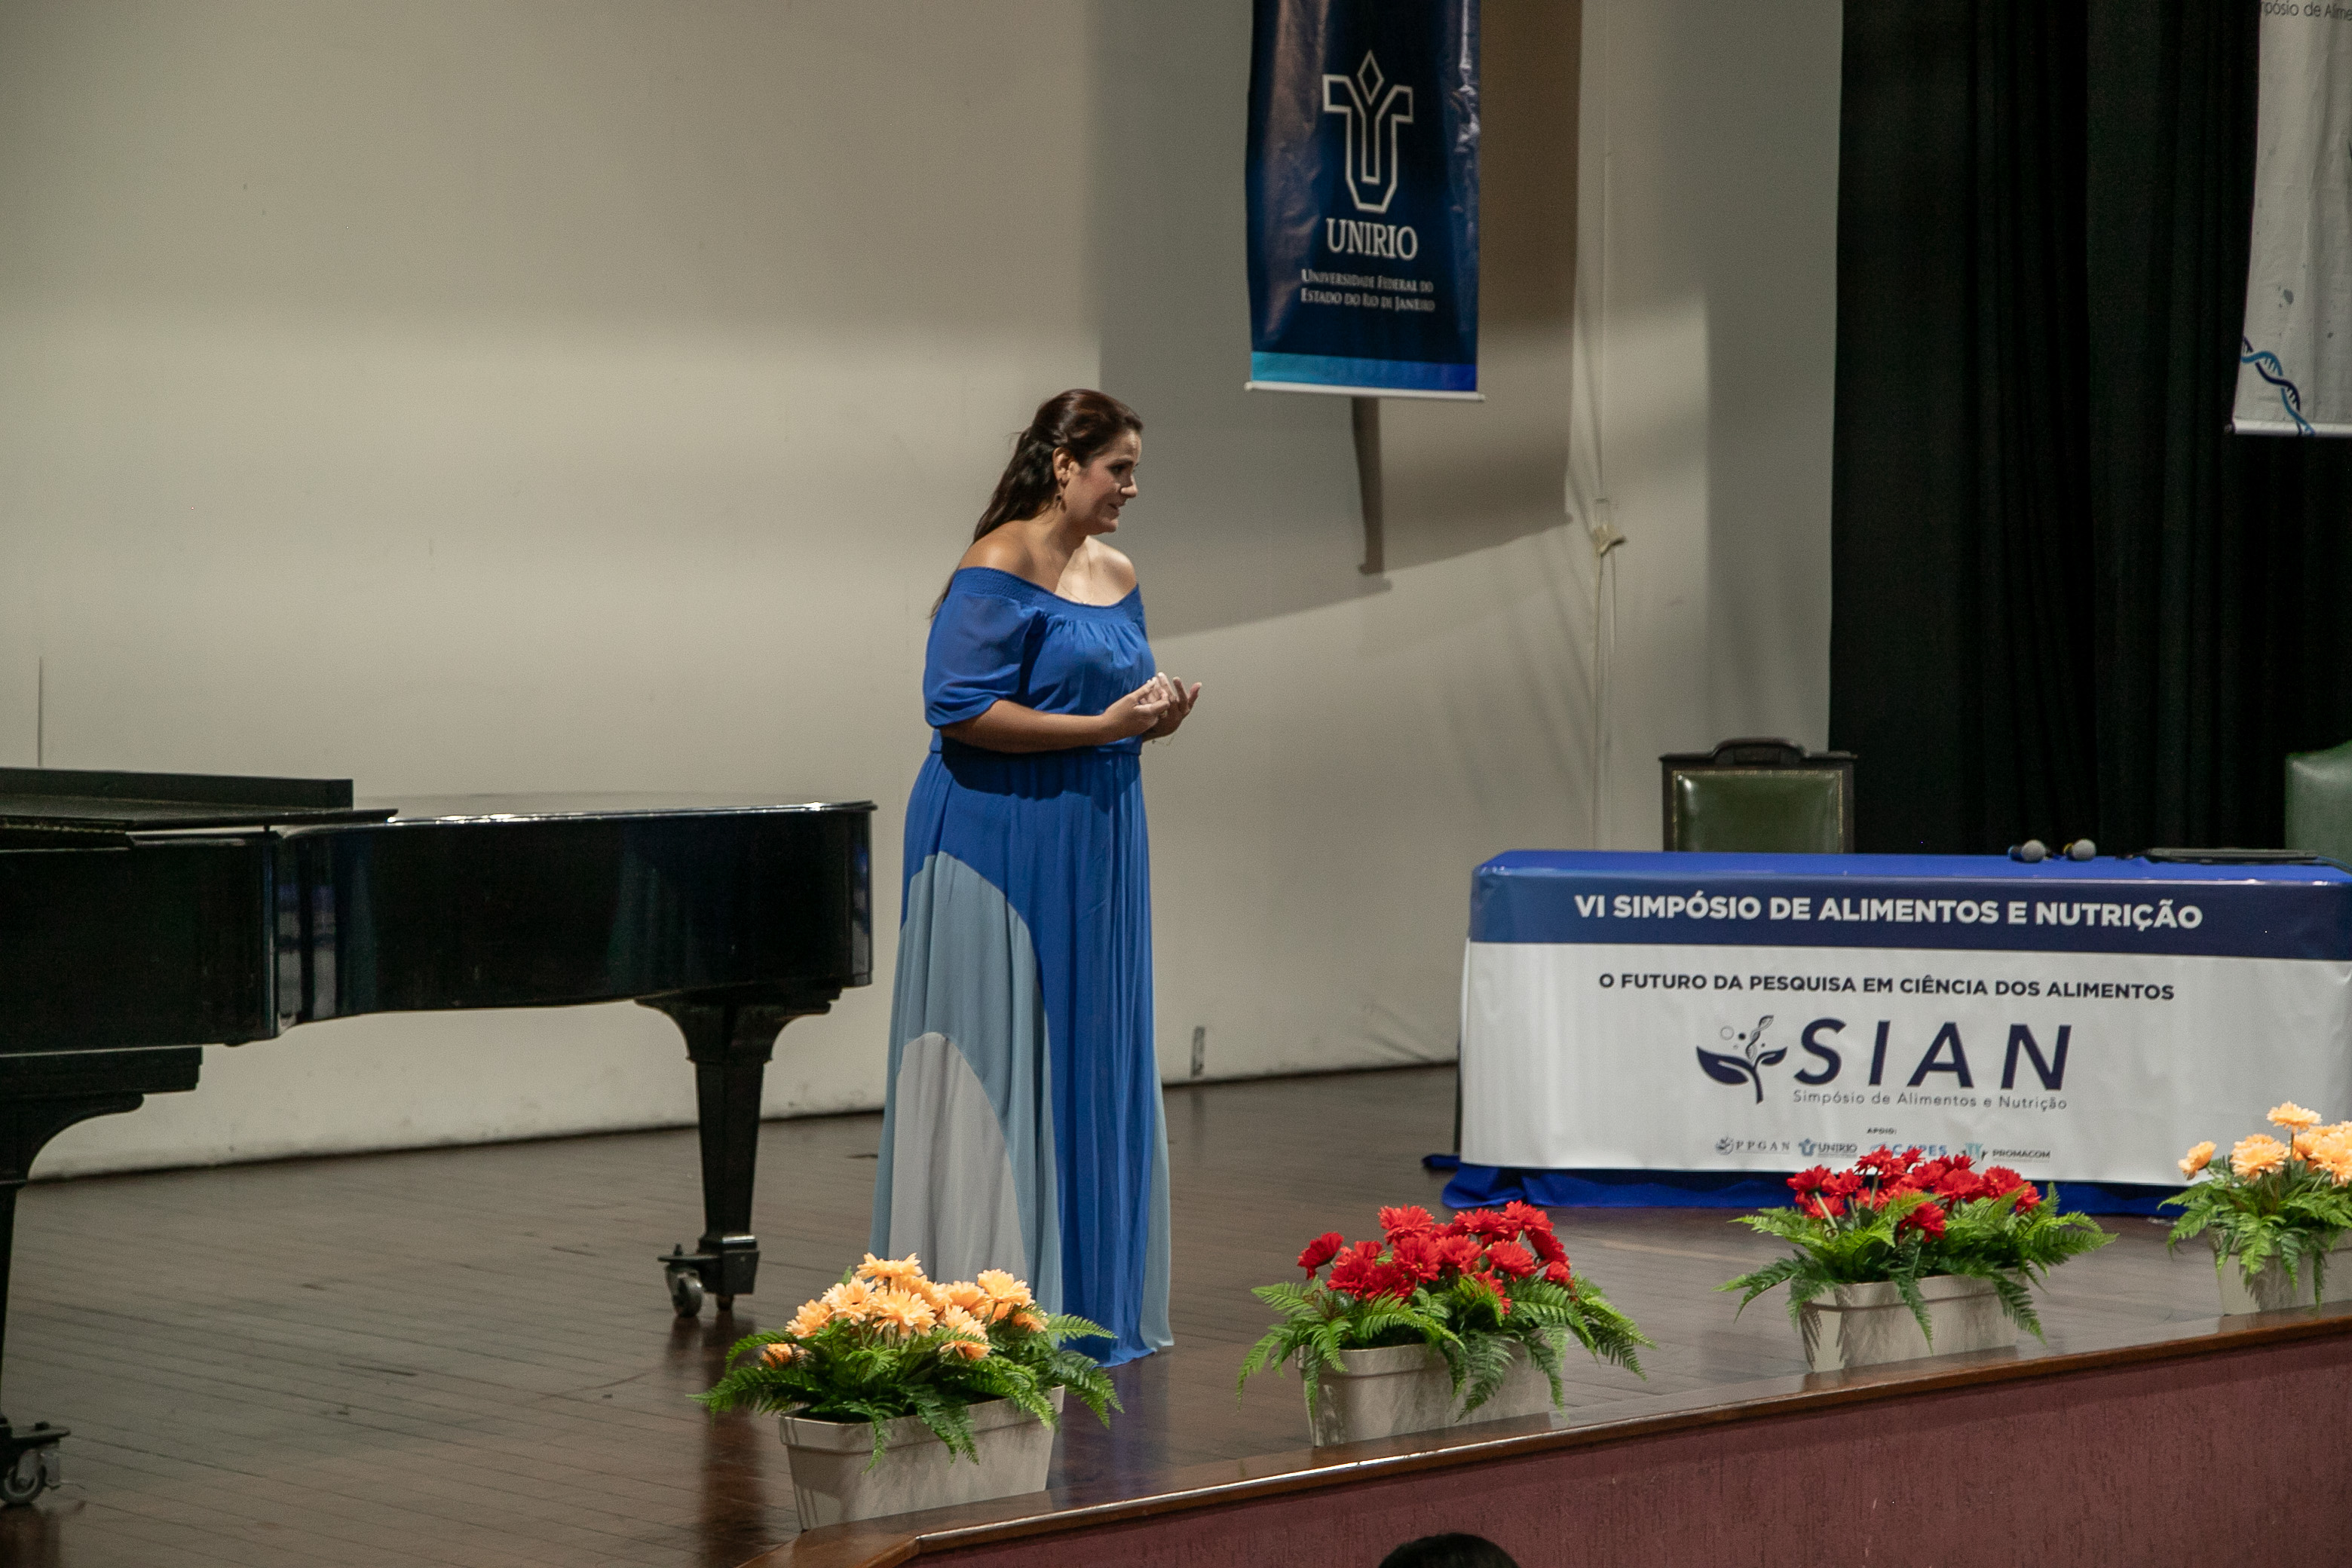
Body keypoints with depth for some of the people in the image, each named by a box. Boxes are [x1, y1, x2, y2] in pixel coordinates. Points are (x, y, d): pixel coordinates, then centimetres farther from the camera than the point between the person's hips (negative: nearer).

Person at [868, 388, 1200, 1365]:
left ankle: (1086, 1299, 16)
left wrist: (1154, 717, 0)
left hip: (1094, 846, 8)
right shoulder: (1000, 569, -11)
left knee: (1095, 1062, 9)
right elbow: (961, 709, -18)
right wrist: (1103, 726, -19)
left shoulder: (1117, 576, 14)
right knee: (1003, 1063, -5)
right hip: (1003, 842, -8)